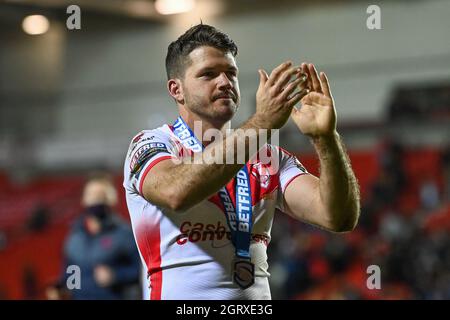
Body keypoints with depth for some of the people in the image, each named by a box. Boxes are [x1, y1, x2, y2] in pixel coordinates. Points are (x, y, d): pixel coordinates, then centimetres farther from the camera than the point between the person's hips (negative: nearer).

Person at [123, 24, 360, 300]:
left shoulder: (271, 159, 10)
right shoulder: (150, 146, 0)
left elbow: (339, 217, -3)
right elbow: (177, 192, -21)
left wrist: (325, 136, -16)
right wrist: (261, 124, -25)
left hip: (257, 295, 3)